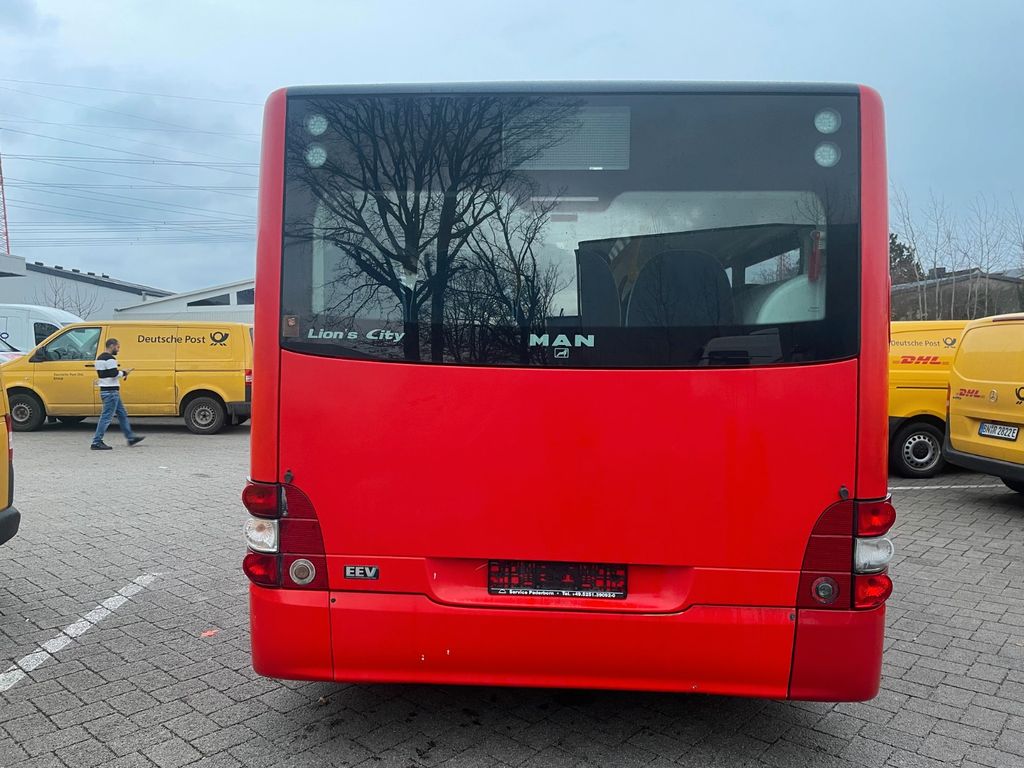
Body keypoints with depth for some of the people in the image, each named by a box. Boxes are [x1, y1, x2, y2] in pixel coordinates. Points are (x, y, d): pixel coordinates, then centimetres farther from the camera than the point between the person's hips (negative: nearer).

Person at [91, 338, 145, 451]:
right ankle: (96, 442, -5)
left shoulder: (100, 358, 17)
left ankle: (131, 438, 22)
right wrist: (124, 373, -5)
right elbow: (114, 374, -23)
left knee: (122, 414, 16)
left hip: (105, 390, 11)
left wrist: (121, 373, 11)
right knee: (106, 417, -7)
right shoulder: (110, 359, -15)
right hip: (111, 391, -11)